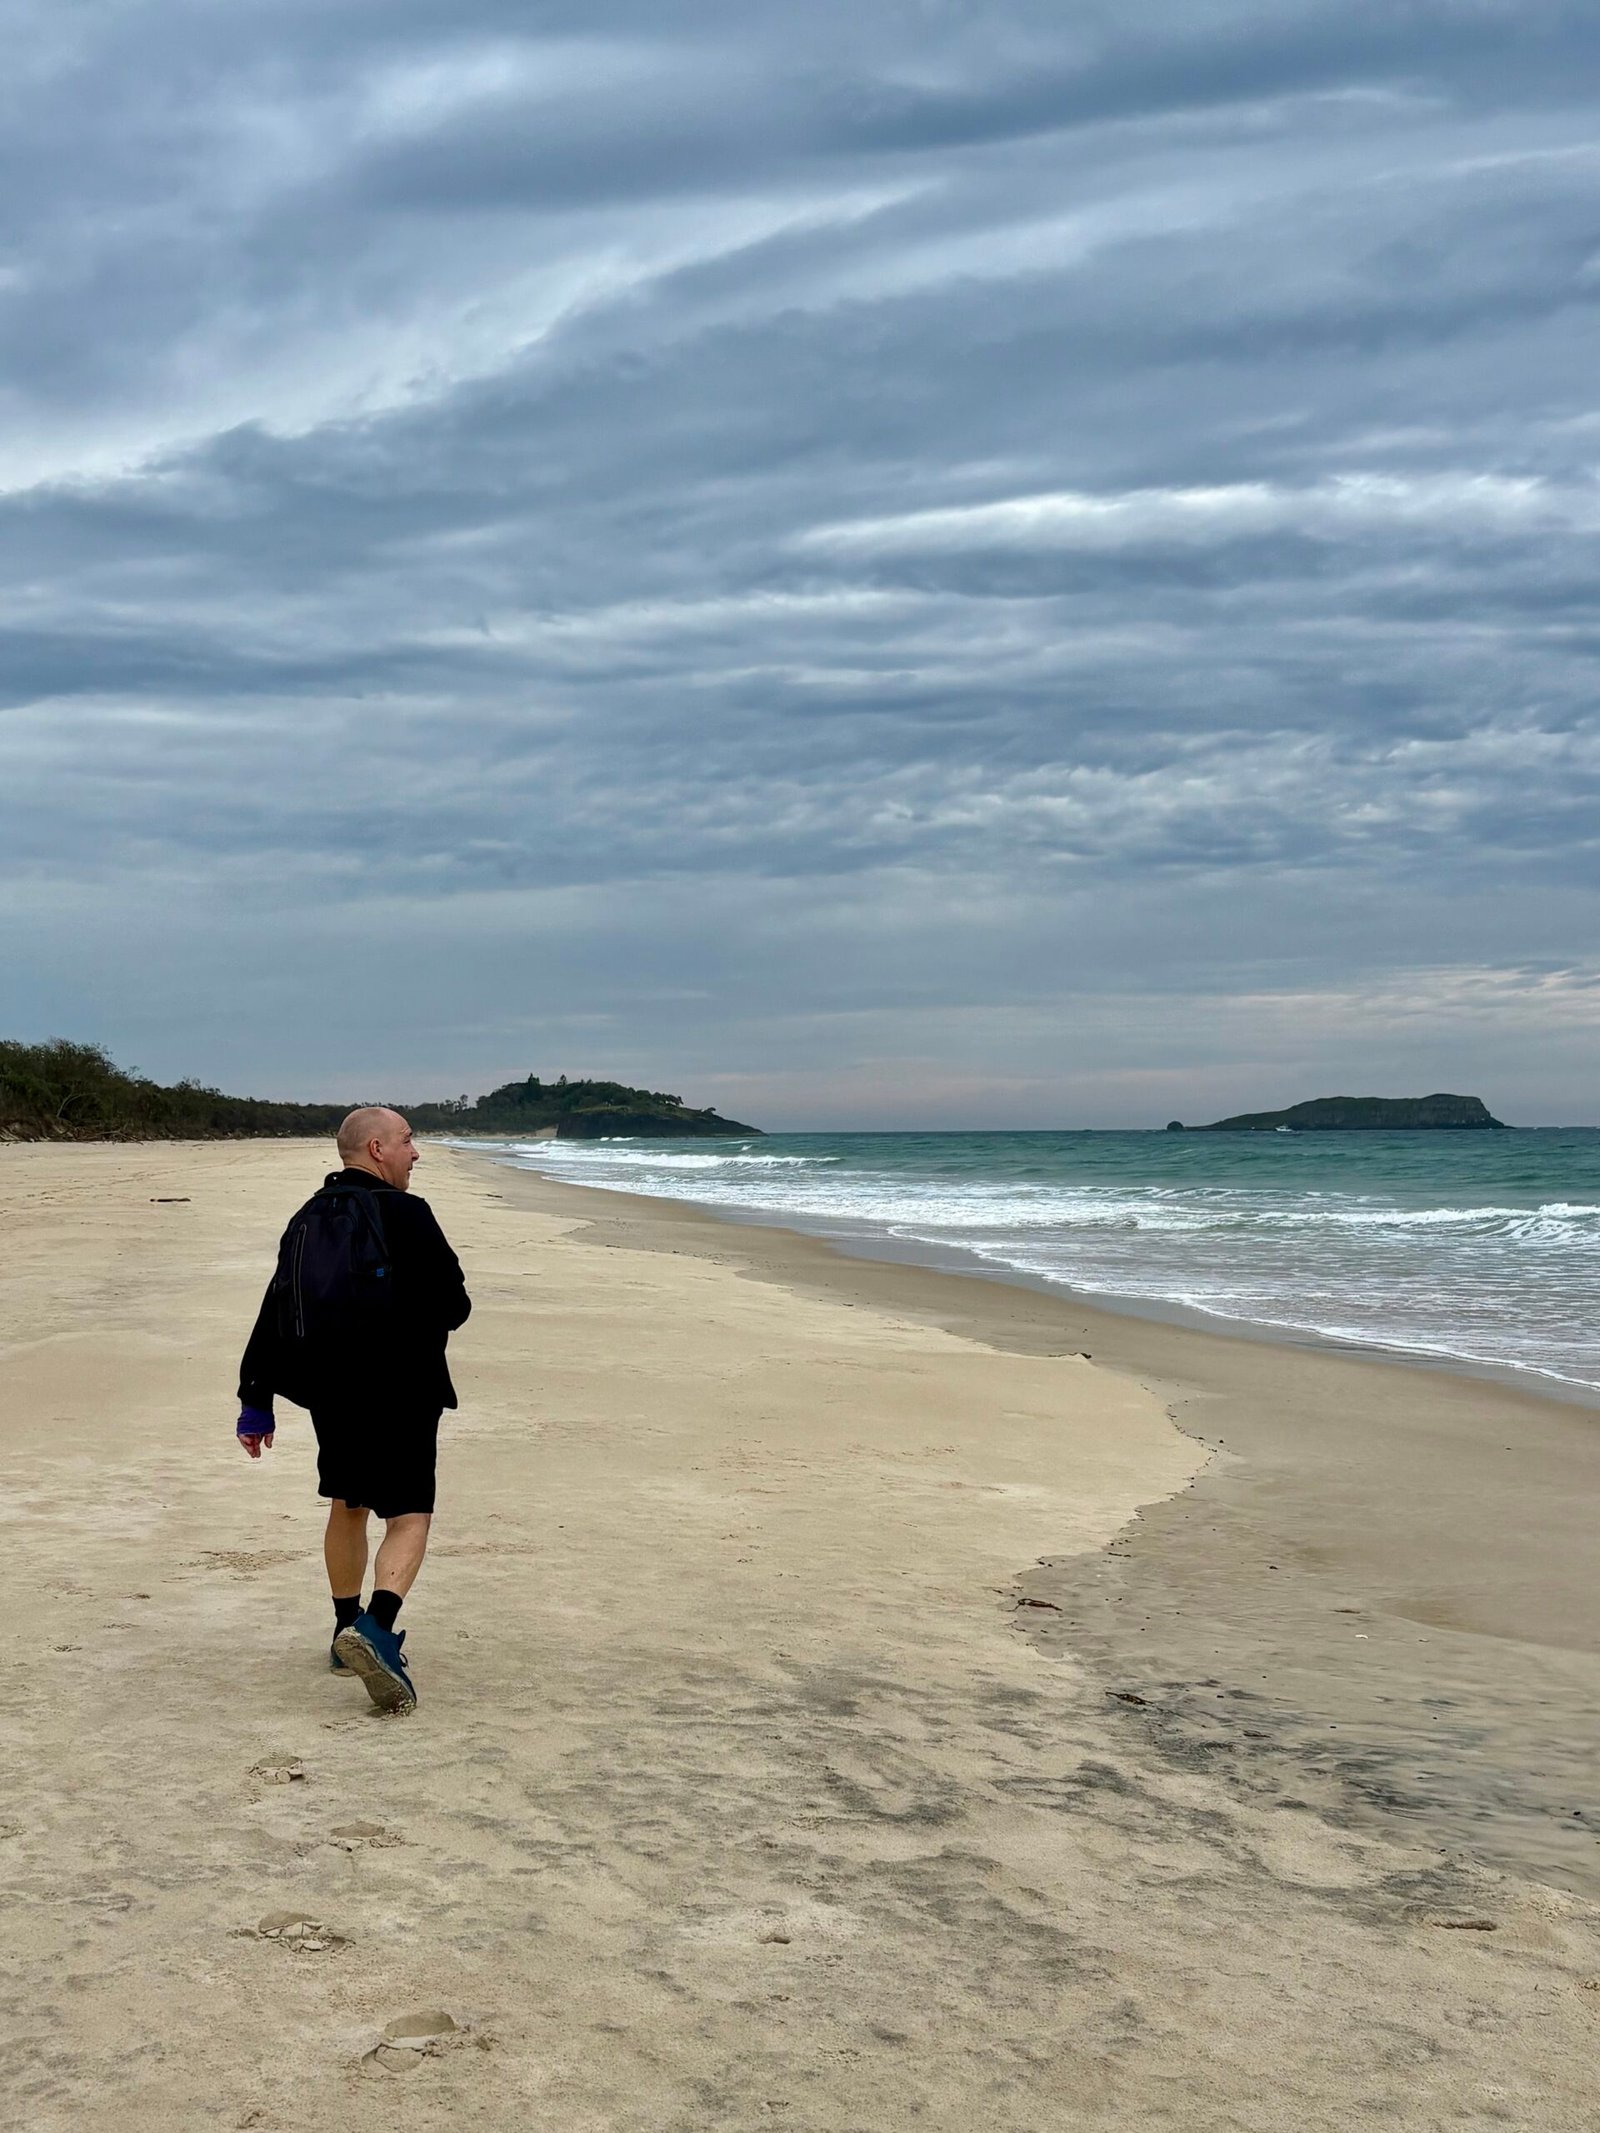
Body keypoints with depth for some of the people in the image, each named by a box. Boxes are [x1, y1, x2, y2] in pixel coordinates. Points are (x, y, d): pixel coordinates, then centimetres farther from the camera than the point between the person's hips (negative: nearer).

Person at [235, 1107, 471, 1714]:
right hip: (400, 1392, -7)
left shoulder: (308, 1220, 8)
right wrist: (426, 1318, 15)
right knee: (410, 1516, -3)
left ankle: (349, 1630, 29)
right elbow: (454, 1306, -10)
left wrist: (255, 1401, 14)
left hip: (330, 1391, 7)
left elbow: (274, 1315, 9)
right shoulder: (406, 1214, -13)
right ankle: (376, 1628, -23)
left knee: (348, 1506, 21)